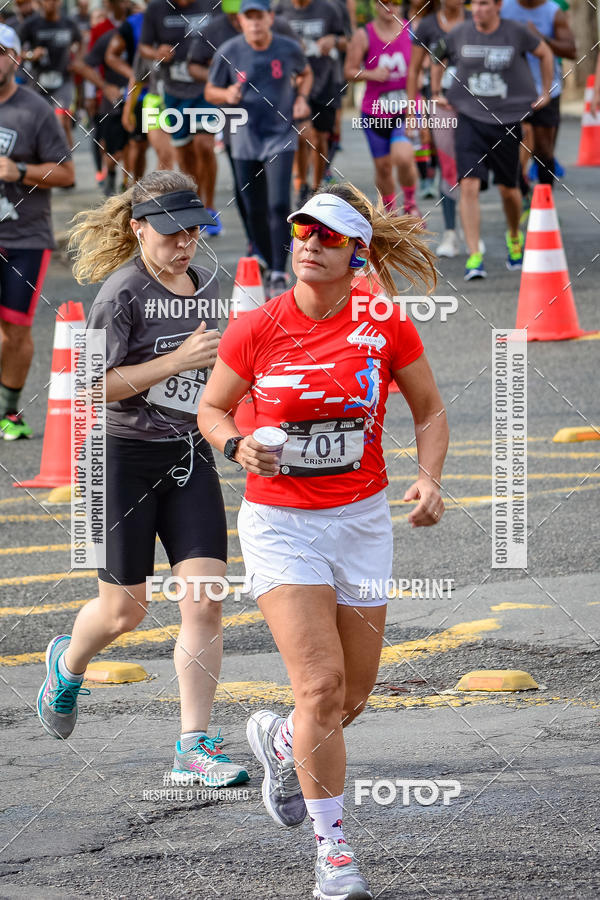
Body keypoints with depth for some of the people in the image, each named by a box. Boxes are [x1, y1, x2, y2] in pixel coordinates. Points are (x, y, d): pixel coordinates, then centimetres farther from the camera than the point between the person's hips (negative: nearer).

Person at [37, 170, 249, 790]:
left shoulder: (205, 285, 8)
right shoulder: (123, 293, -14)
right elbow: (91, 385, -20)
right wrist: (178, 360, -24)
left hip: (189, 458, 5)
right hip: (124, 455, -5)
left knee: (205, 599, -7)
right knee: (124, 610, 6)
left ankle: (193, 749, -4)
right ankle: (68, 664, 41)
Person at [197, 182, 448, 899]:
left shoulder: (386, 328, -6)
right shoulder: (255, 330, -8)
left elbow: (429, 411, 8)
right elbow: (210, 408, 7)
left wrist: (428, 479, -8)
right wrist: (238, 446, -14)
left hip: (362, 518, 3)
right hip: (279, 521, -3)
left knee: (353, 695, 10)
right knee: (321, 682, -15)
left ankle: (279, 741, 45)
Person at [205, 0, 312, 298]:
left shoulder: (288, 49, -5)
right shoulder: (228, 53, -7)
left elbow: (305, 73, 17)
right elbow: (210, 91, 4)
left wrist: (301, 97, -2)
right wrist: (226, 94, -18)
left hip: (280, 137, -1)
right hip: (245, 141, 1)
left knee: (278, 205, -16)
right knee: (255, 212, 6)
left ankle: (280, 276, -12)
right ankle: (271, 269, 26)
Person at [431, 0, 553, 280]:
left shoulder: (515, 33, -5)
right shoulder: (459, 34, -2)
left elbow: (544, 53, 12)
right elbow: (438, 58, 19)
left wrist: (546, 92, 12)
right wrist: (436, 93, 14)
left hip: (507, 120, 0)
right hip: (470, 118, 0)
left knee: (508, 189, 10)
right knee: (469, 185, -14)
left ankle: (515, 237, 42)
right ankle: (474, 257, -13)